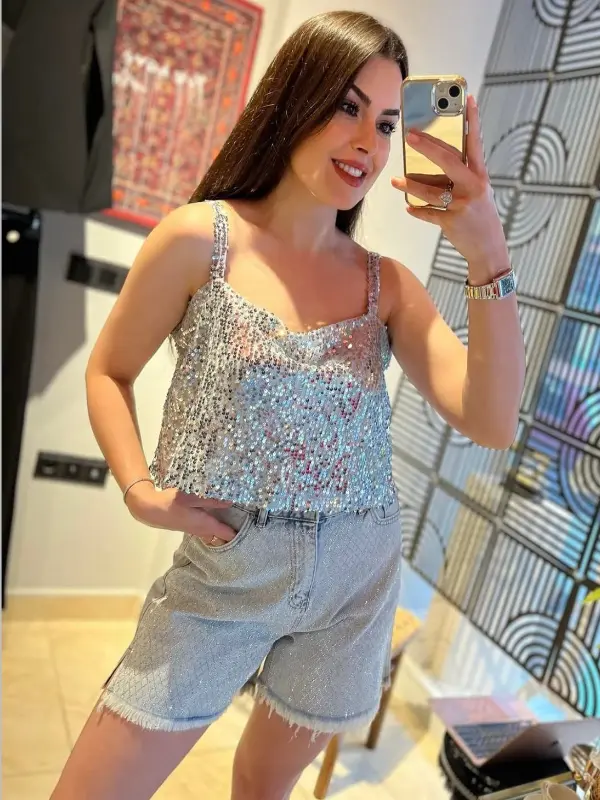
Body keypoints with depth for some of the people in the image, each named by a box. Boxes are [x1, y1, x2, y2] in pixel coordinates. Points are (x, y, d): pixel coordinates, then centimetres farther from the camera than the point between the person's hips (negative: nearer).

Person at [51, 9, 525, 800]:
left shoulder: (389, 284, -4)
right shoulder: (199, 239, -10)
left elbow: (493, 422, -13)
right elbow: (108, 371, 2)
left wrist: (487, 251, -22)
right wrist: (140, 489, -12)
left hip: (354, 584, 3)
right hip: (221, 577, -2)